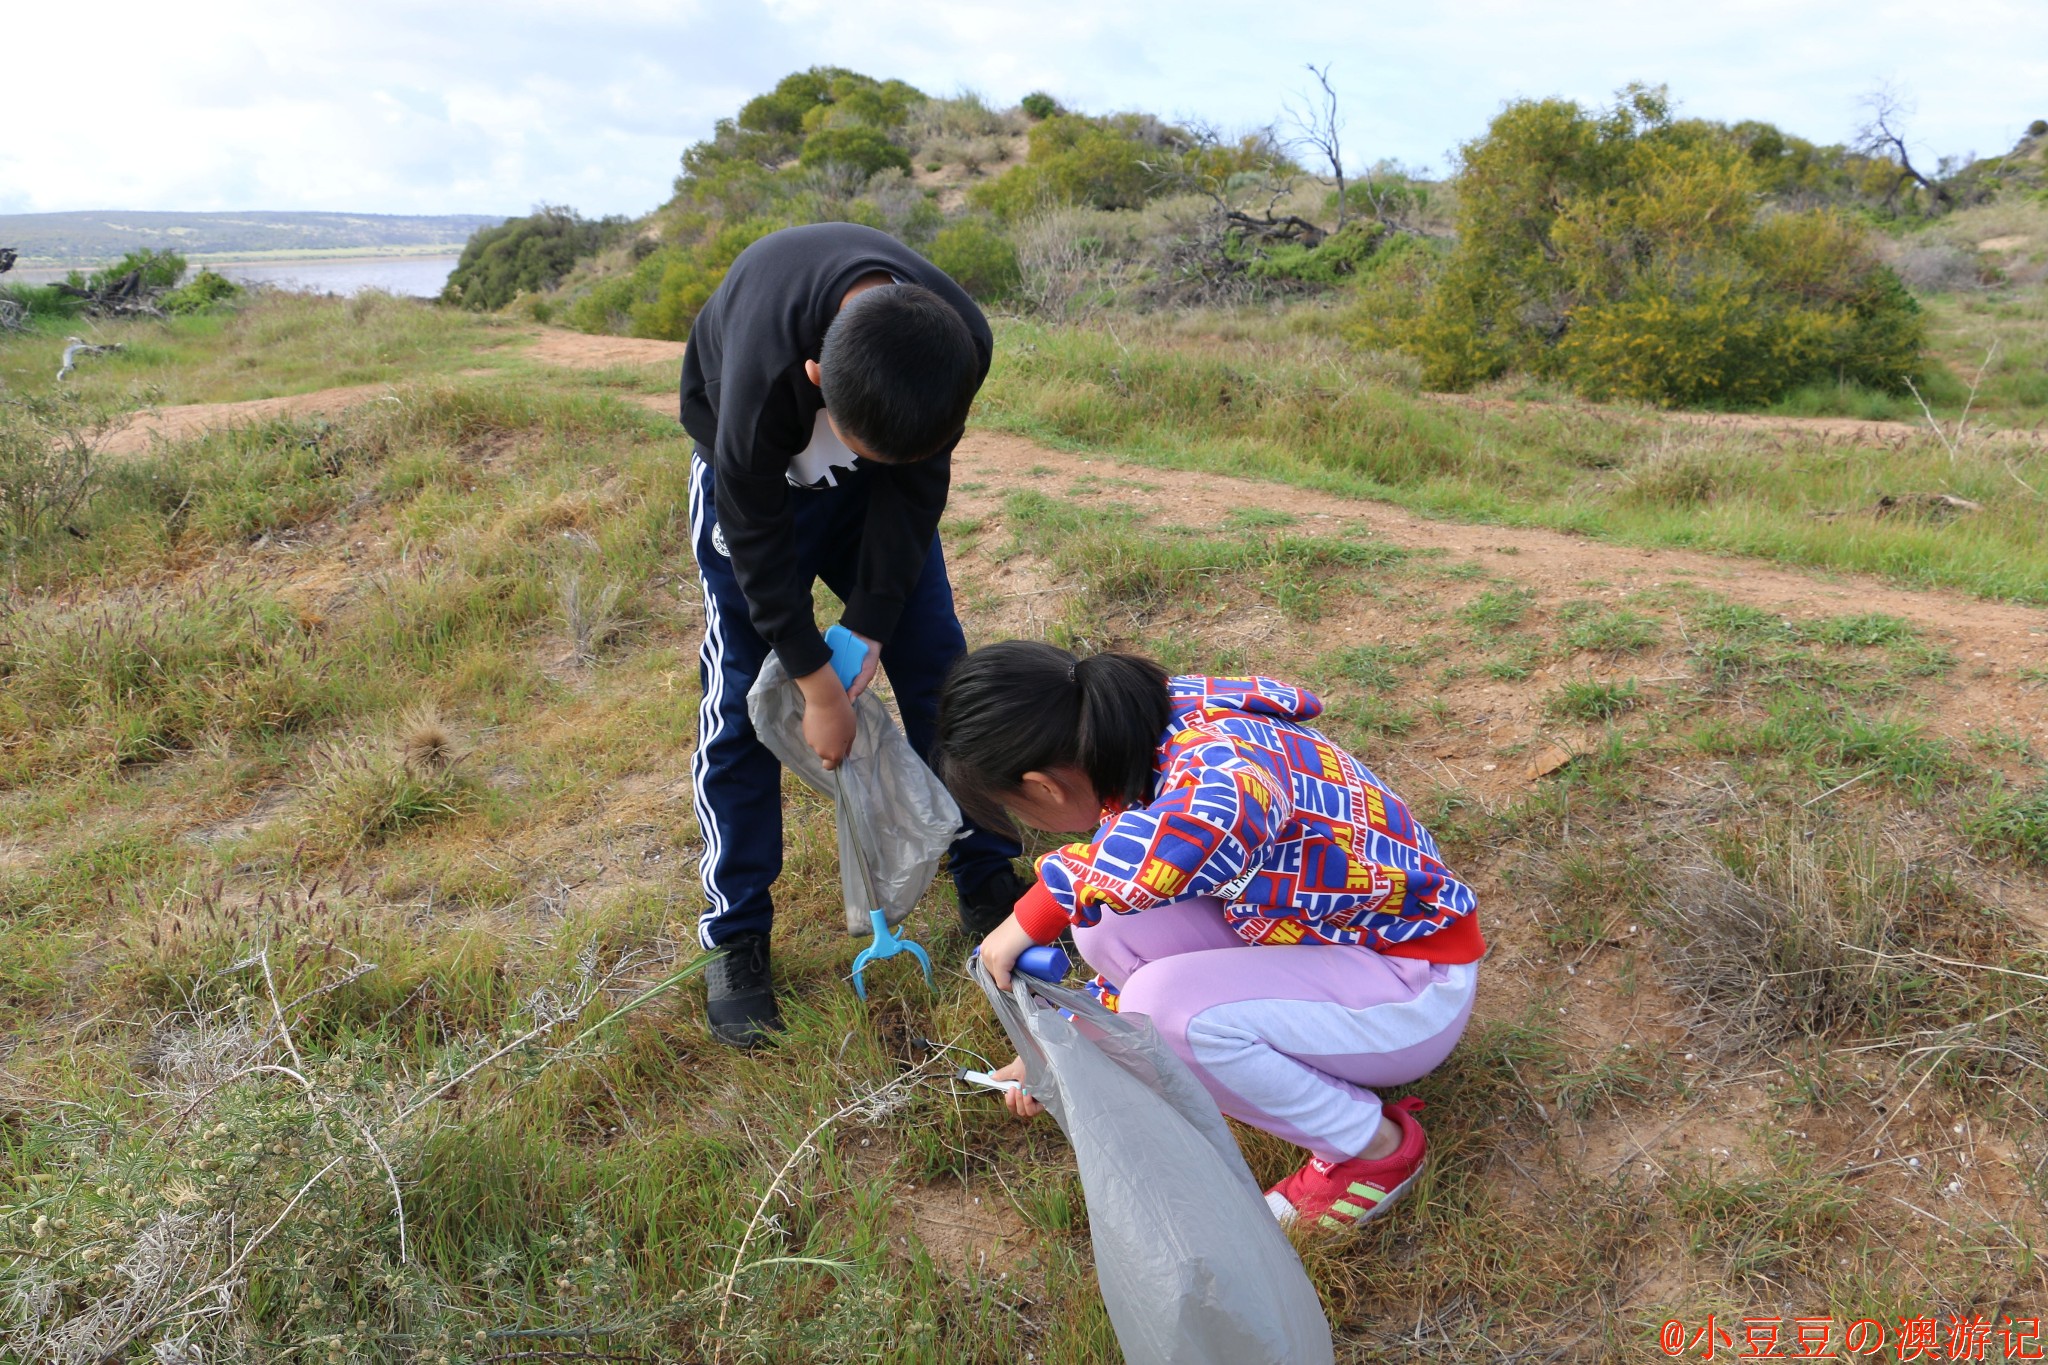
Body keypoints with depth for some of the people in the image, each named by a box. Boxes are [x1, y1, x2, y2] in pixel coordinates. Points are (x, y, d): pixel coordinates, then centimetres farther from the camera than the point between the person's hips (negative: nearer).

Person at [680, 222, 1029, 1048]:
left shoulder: (961, 342, -32)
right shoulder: (764, 369, -42)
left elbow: (916, 485, -17)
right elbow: (757, 534, -28)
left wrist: (871, 623, -19)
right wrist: (818, 683, -21)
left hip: (877, 494, 3)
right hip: (755, 475, -3)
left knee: (940, 669, 0)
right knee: (742, 701, -6)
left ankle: (987, 885, 15)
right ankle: (734, 938, 6)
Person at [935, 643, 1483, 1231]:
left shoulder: (1214, 758, -30)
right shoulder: (1147, 759, -3)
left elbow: (1220, 806, -58)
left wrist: (1032, 915, -44)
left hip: (1414, 989, -8)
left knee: (1165, 1006, -28)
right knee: (1108, 920, -9)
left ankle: (1375, 1149, -4)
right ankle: (1310, 1067, 7)